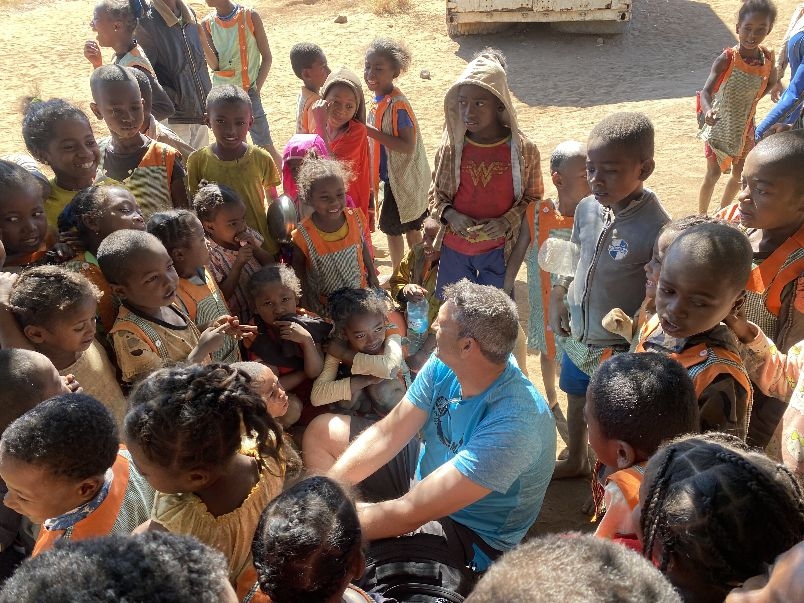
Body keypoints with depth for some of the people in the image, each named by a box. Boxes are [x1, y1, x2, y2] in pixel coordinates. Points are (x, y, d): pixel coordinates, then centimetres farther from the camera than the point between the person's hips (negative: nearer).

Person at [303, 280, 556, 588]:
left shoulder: (512, 424, -38)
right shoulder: (445, 366, -17)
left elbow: (410, 513, -37)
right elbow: (386, 434, -10)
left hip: (470, 536, -7)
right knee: (321, 430, 7)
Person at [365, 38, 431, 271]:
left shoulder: (397, 105, -25)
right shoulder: (380, 99, 3)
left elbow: (407, 146, -29)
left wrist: (371, 131, -30)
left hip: (401, 178, -9)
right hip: (402, 175, 9)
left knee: (391, 226, 5)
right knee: (410, 227, 20)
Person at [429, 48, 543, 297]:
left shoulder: (523, 150, -12)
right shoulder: (451, 146, -7)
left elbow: (533, 197, 0)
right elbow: (436, 193, 4)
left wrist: (507, 222, -18)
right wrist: (450, 215, -17)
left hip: (498, 251, -1)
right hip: (454, 250, 2)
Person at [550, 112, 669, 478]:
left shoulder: (656, 229, -27)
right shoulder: (587, 208, -8)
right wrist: (558, 295, 3)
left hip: (619, 351, -6)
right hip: (576, 337, 6)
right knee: (576, 402, 28)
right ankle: (575, 460, 57)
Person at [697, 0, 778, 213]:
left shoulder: (768, 57, -7)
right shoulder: (727, 59, -22)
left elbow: (772, 81, 14)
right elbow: (706, 92, -31)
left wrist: (753, 100, 2)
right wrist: (708, 111, -50)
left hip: (745, 127, 5)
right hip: (719, 126, -5)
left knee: (740, 175, 13)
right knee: (714, 173, -1)